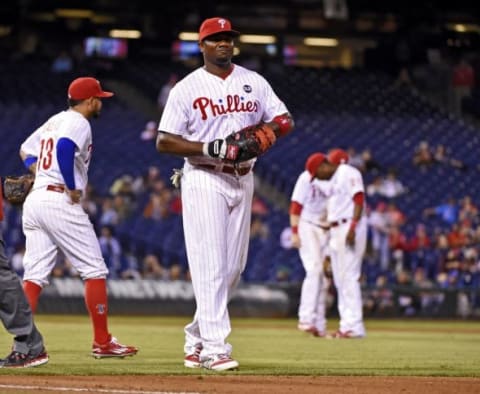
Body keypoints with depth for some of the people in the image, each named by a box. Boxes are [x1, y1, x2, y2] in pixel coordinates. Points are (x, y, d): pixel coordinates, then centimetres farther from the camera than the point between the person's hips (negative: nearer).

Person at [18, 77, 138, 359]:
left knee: (34, 275, 4)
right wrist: (72, 188, -18)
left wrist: (40, 174, 16)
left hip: (34, 199, 9)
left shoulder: (53, 121, 22)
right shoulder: (79, 123, -6)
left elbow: (26, 150, 30)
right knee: (95, 271, 0)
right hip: (61, 202, -9)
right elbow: (64, 147, -26)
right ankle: (102, 342, 1)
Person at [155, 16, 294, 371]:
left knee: (234, 267, 7)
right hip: (204, 180, -5)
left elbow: (286, 120, 8)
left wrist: (263, 130, -15)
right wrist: (209, 148, -20)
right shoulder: (187, 88, -3)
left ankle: (197, 339, 19)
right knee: (210, 266, -12)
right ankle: (214, 349, -14)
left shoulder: (254, 82, 10)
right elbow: (164, 142, -6)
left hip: (242, 180, 5)